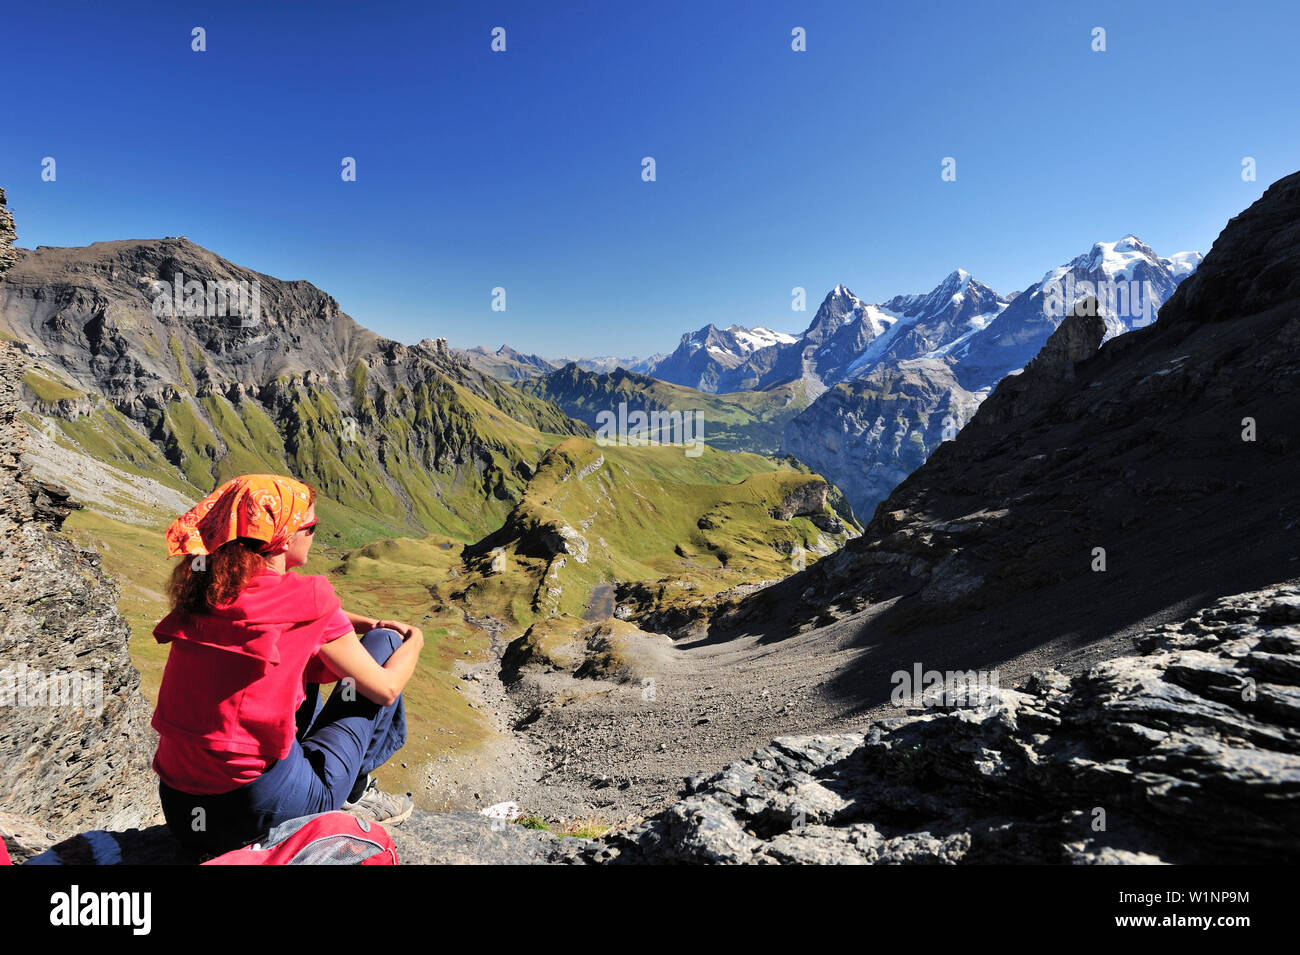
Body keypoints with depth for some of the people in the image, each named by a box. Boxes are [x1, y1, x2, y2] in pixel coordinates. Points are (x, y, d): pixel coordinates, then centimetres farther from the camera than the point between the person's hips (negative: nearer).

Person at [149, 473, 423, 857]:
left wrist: (370, 623, 18)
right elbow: (385, 689, -4)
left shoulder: (204, 590, 2)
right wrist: (414, 641, 14)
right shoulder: (305, 596, -16)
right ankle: (353, 795, 14)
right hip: (260, 811, -6)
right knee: (383, 643, 6)